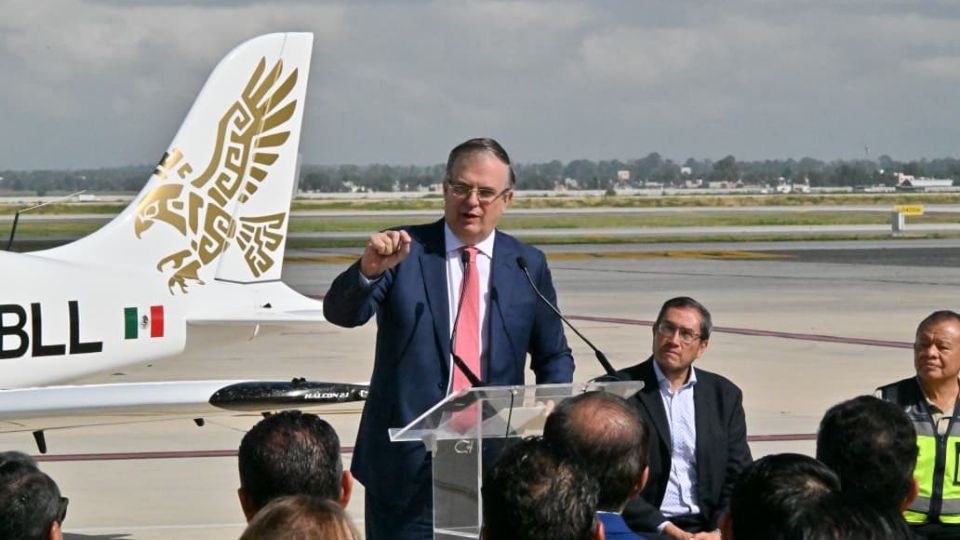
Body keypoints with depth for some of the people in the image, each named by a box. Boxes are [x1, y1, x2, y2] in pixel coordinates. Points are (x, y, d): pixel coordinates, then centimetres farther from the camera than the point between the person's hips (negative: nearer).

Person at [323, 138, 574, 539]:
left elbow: (554, 357, 15)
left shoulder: (527, 265, 7)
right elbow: (341, 312, -12)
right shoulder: (404, 250, 0)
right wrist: (369, 269, -33)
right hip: (406, 460, -2)